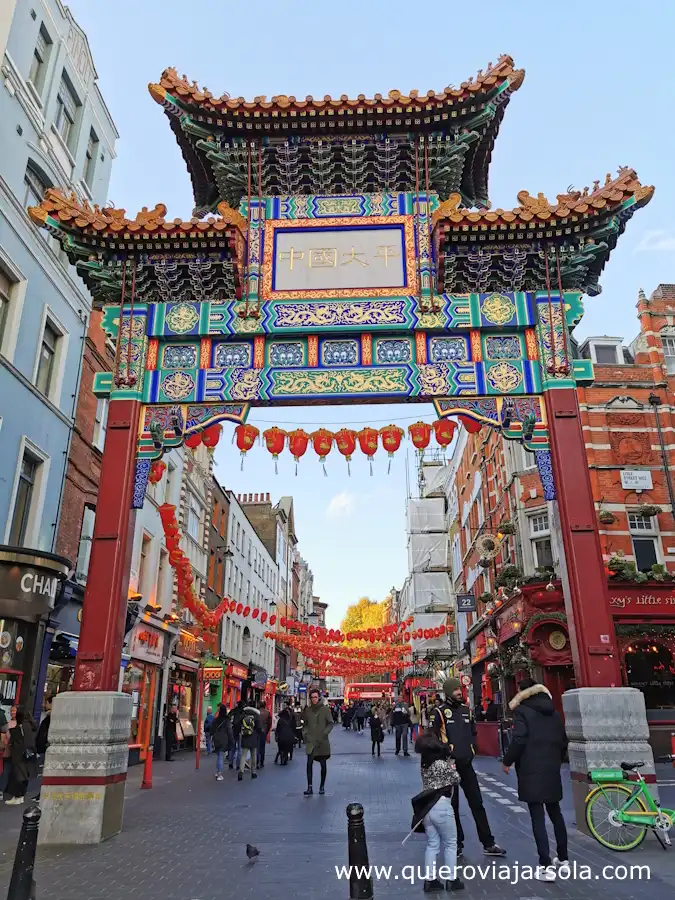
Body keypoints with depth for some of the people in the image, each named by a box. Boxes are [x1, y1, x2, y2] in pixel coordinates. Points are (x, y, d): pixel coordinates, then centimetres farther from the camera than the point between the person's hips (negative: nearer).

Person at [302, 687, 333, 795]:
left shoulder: (325, 709, -2)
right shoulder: (307, 710, 5)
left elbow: (330, 723, -1)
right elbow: (305, 724, 15)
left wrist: (325, 733, -13)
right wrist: (305, 733, 0)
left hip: (322, 741, -1)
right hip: (311, 741, 1)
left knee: (323, 764, 8)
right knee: (309, 763, -10)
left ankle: (322, 786, 23)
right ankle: (309, 787, -6)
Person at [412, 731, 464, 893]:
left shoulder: (424, 763, 2)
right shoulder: (442, 764, -19)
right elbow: (456, 779, -4)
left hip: (426, 806, 6)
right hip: (441, 806, -6)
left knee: (432, 844, 15)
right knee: (450, 844, 13)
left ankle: (430, 880, 18)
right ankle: (451, 879, 21)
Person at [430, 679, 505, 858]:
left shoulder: (466, 709, 9)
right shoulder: (439, 711, -10)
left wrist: (471, 750, 10)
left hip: (466, 763, 5)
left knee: (477, 803, 8)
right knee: (452, 805, 6)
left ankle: (488, 844, 16)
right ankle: (457, 843, 19)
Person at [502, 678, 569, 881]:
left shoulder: (522, 710, -7)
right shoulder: (553, 712, 13)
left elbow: (519, 740, -17)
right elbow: (563, 741, 15)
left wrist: (507, 761, -5)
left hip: (531, 771, -6)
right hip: (552, 770, 6)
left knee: (537, 818, -3)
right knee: (555, 814, 20)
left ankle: (546, 866, -6)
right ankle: (563, 859, 30)